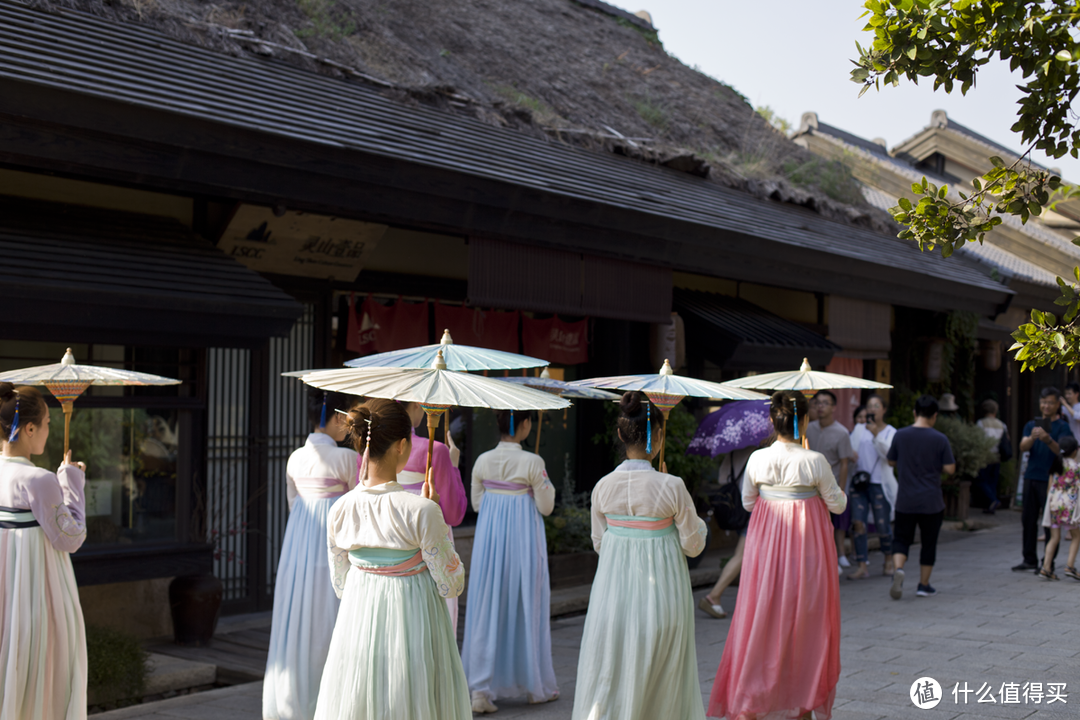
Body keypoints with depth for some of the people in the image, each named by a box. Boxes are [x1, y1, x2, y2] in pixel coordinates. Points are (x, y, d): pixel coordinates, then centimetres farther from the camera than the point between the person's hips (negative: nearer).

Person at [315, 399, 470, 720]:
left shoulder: (340, 510, -5)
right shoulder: (421, 511, -20)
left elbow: (340, 585, 9)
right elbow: (451, 585, -11)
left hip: (356, 632, 5)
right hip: (412, 631, -5)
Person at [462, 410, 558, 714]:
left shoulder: (483, 461, 0)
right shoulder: (532, 463, -13)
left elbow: (476, 503, 10)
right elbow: (546, 507, -6)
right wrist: (545, 484, 11)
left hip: (489, 539, 3)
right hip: (523, 538, -3)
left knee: (487, 608, 8)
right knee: (527, 607, 9)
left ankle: (481, 689, 3)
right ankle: (537, 685, 22)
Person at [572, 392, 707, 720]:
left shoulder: (603, 487, -5)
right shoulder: (672, 487, -15)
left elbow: (598, 542, 7)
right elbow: (693, 545, -7)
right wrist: (698, 523, 12)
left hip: (612, 591, 3)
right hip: (659, 591, -3)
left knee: (610, 673, 11)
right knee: (659, 677, 12)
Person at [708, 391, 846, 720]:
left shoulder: (757, 459, -7)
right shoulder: (815, 461, -13)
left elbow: (747, 502, 5)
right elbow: (837, 505, -3)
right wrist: (840, 493, 18)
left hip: (766, 544, 2)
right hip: (807, 544, -2)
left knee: (761, 621, 10)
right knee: (806, 622, 12)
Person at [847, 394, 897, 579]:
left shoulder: (891, 432, 3)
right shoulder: (859, 430, 12)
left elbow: (890, 454, -14)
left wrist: (876, 435, -23)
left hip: (880, 483, -3)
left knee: (882, 525, 2)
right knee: (858, 523, -9)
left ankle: (889, 560, 28)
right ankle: (863, 567, -7)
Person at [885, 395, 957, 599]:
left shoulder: (900, 435, -4)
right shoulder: (940, 439, -9)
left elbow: (891, 461, 7)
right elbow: (950, 469, -7)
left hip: (905, 500, 1)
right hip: (931, 502, -1)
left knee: (902, 538, 9)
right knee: (928, 543, 12)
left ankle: (898, 569, -19)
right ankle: (924, 585, 17)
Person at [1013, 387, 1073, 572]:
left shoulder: (1062, 427, 0)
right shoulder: (1032, 425, 12)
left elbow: (1061, 451, -15)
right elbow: (1023, 447, -2)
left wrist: (1049, 440, -34)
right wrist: (1032, 438, -24)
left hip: (1051, 479, -5)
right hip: (1031, 477, 5)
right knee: (1029, 520, 8)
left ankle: (1049, 563, 3)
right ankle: (1030, 559, 17)